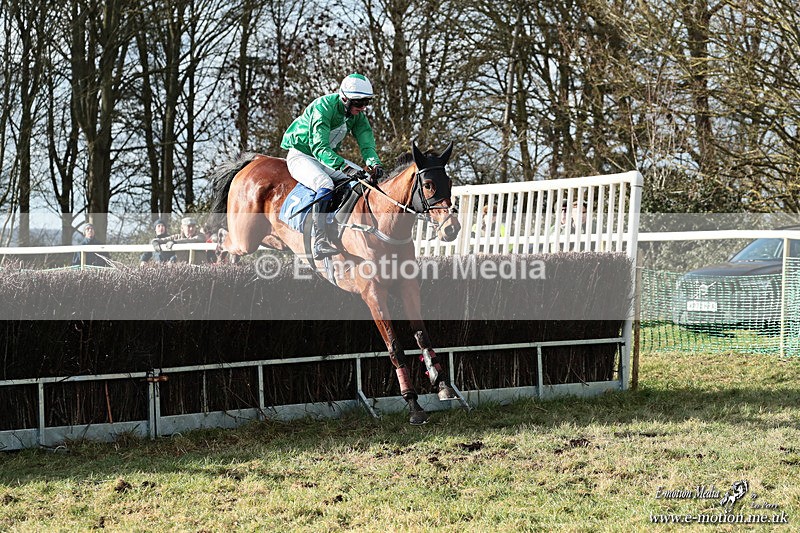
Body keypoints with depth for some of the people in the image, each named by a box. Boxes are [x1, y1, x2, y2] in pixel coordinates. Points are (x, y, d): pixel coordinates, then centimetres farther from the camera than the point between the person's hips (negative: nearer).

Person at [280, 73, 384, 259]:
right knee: (325, 184, -36)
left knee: (368, 179, -7)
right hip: (301, 154, -8)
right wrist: (345, 167, -49)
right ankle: (320, 242, -43)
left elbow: (366, 142, -10)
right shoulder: (322, 108, -27)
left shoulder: (358, 115, -3)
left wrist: (374, 164, -33)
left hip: (329, 156, 8)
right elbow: (319, 148, -36)